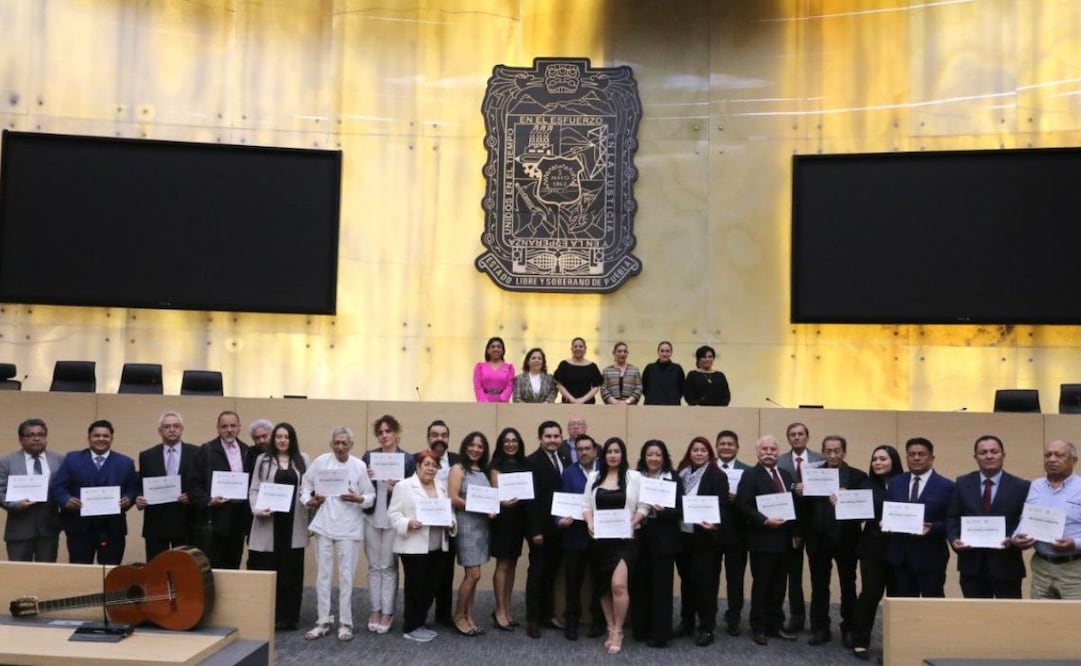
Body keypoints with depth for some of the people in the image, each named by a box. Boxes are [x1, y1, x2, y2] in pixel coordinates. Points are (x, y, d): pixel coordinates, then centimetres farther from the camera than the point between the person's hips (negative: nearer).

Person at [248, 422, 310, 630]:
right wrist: (258, 509, -13)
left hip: (294, 524, 1)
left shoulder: (303, 460, 9)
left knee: (291, 570, 5)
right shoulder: (263, 460, 7)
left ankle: (287, 616, 12)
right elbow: (254, 489, 4)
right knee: (266, 570, 1)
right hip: (269, 522, -1)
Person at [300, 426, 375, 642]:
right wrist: (308, 500, -5)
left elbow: (371, 496, -2)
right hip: (324, 526, 2)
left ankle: (345, 623, 14)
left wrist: (358, 499, -22)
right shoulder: (320, 462, -1)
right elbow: (306, 484, 12)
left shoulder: (359, 466, -6)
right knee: (322, 575, 9)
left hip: (349, 528, -2)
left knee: (346, 577, 4)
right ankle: (323, 622, 20)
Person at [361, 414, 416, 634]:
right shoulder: (369, 457, 6)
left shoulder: (408, 460, -2)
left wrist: (397, 488, -19)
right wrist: (365, 478, -13)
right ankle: (375, 610, 18)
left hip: (394, 519, -2)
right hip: (371, 517, 3)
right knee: (374, 566, 9)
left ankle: (387, 612, 11)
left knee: (389, 567, 3)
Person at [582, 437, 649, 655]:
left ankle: (618, 632, -1)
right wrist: (590, 523, -8)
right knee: (604, 587, 9)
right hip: (600, 540, 4)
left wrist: (631, 524, -15)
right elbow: (586, 505, 9)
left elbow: (643, 507, -2)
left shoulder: (634, 477, 1)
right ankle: (611, 630, 23)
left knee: (618, 585, -17)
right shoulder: (594, 477, 11)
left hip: (624, 539, -4)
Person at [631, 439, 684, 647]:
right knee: (639, 584, 6)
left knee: (661, 586, 2)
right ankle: (640, 629, 21)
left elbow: (679, 510, -4)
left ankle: (659, 634, 10)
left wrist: (662, 511, -21)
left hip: (663, 540, -2)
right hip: (639, 538, 2)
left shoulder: (674, 478, 0)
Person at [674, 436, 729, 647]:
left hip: (705, 537, -5)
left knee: (704, 582, 1)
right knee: (686, 580, 14)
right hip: (683, 535, 5)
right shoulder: (681, 474, 8)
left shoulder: (717, 476, -5)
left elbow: (721, 506, -12)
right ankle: (687, 622, 26)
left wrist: (714, 524, -29)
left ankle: (707, 628, 10)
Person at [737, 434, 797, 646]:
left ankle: (776, 625, 23)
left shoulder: (786, 475, 14)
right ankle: (759, 628, 12)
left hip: (783, 539, 6)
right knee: (761, 585, 2)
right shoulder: (750, 475, -7)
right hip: (762, 539, -6)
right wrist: (765, 521, -21)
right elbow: (743, 505, -15)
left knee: (779, 585, 12)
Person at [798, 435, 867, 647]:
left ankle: (849, 629, 25)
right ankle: (820, 629, 21)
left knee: (848, 587, 12)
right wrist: (800, 494, -22)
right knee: (819, 586, 10)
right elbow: (804, 507, -2)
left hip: (846, 539, -1)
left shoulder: (857, 476, -1)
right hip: (818, 539, 1)